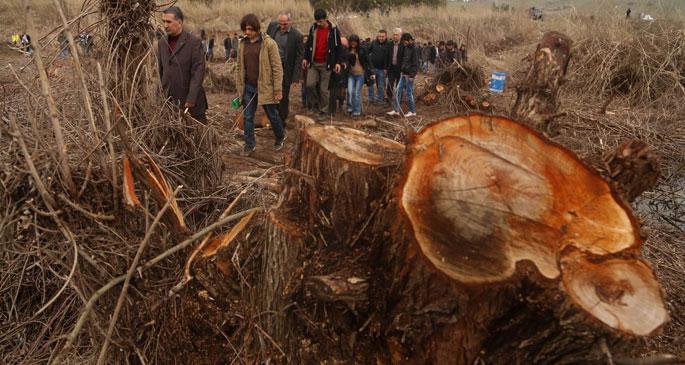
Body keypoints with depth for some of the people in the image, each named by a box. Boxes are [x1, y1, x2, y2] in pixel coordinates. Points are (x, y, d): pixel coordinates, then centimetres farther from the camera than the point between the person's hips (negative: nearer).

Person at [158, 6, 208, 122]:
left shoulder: (194, 42, -8)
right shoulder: (161, 43, 9)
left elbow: (198, 72, -13)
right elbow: (160, 71, 13)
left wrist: (191, 98, -18)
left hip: (191, 101, -4)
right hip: (169, 101, 4)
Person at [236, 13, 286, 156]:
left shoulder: (269, 43, -11)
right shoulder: (242, 44, 5)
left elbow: (277, 68, -11)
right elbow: (240, 67, 13)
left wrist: (278, 90, -14)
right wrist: (239, 88, 11)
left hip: (265, 87, -4)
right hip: (248, 88, 5)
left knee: (272, 116, 12)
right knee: (247, 118, 8)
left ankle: (280, 137, 36)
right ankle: (249, 144, 23)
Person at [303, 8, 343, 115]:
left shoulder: (333, 30, -3)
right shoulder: (313, 28, 6)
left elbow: (338, 47, 1)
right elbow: (309, 44, 15)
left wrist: (337, 62, -4)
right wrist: (305, 58, 10)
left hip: (326, 64, -3)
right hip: (313, 63, 3)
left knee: (323, 89, -1)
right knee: (310, 84, -11)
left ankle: (323, 110, 11)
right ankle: (315, 104, 12)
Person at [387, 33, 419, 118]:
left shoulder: (414, 49, -12)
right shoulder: (404, 48, 11)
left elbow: (415, 64, -15)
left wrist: (412, 75, -18)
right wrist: (401, 71, 12)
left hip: (409, 75, -8)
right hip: (403, 73, 8)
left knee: (409, 92, -1)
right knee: (397, 91, 5)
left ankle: (412, 111, 11)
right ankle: (396, 110, 10)